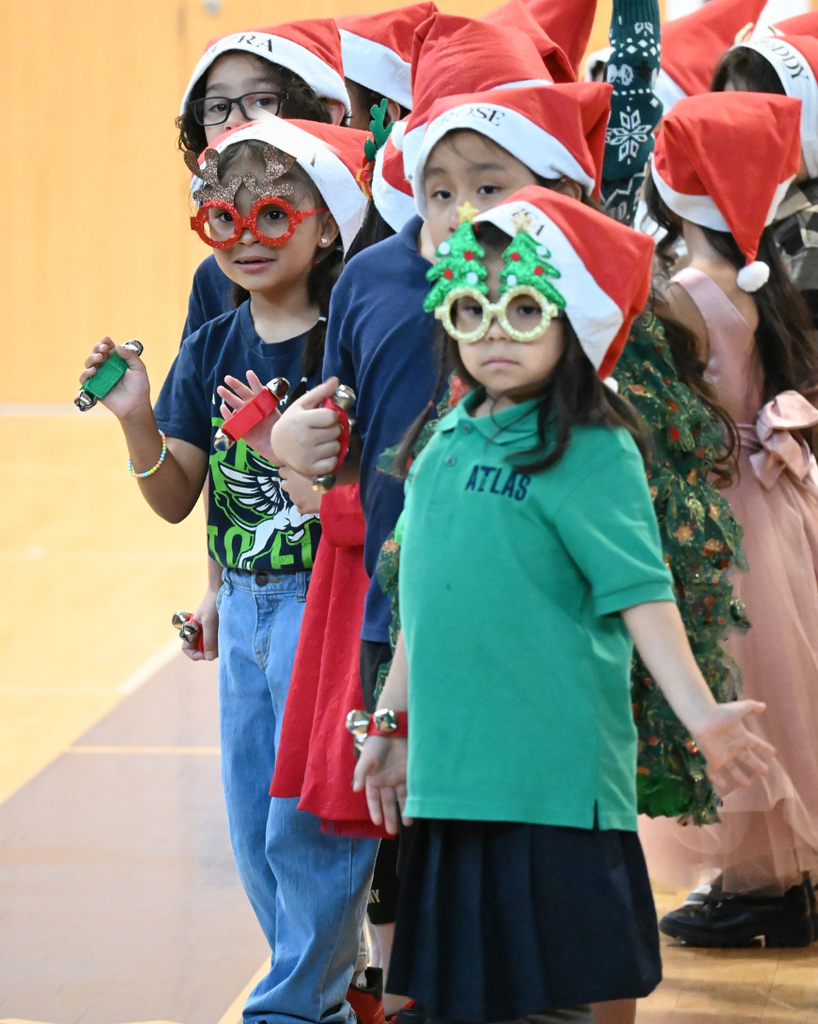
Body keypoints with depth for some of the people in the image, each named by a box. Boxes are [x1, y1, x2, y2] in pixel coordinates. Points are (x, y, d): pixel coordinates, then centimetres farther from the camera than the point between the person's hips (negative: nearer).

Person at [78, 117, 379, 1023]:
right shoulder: (210, 351, 7)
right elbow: (175, 500, 8)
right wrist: (136, 422, -9)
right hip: (243, 608, 7)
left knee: (308, 821, -5)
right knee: (254, 828, 13)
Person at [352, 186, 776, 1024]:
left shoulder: (592, 452, -8)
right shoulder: (448, 443, 12)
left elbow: (639, 593, -14)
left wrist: (699, 713, -26)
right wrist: (391, 724, 22)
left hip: (554, 775, -6)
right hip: (452, 768, 6)